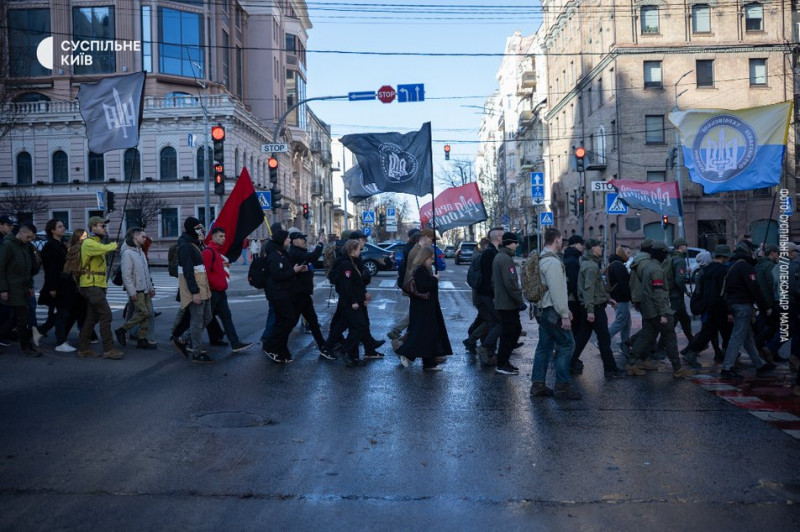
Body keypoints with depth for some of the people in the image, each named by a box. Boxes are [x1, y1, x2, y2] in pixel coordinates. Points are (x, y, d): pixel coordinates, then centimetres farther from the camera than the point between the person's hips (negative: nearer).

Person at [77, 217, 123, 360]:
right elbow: (105, 249, -28)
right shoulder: (89, 243, -10)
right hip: (91, 285, -10)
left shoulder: (97, 243, 21)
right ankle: (109, 349, -12)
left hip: (97, 286, 10)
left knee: (92, 317, 11)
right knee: (106, 314, -13)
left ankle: (83, 349, 18)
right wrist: (114, 245, -6)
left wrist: (105, 284, 14)